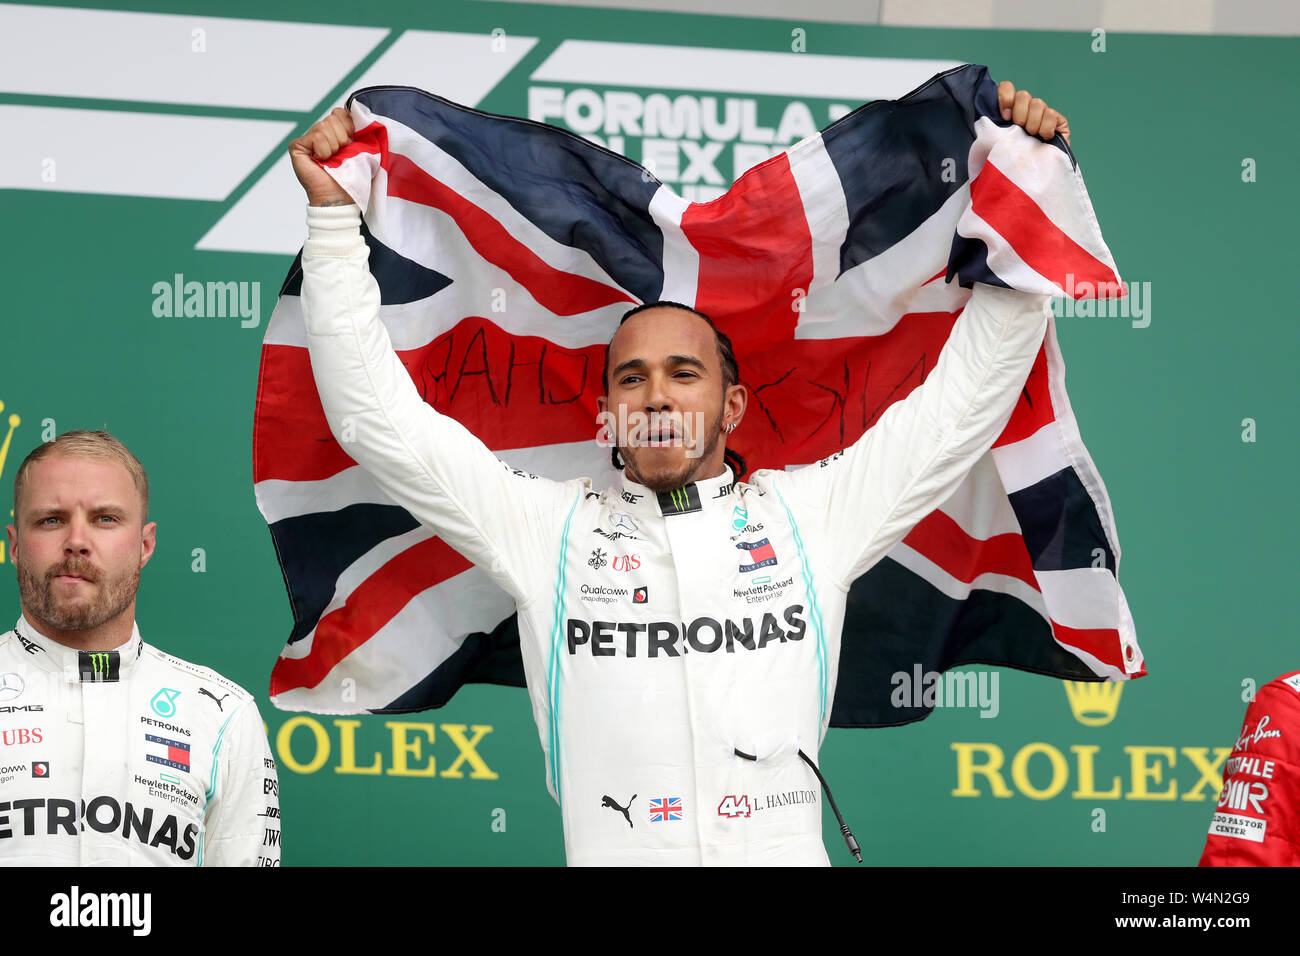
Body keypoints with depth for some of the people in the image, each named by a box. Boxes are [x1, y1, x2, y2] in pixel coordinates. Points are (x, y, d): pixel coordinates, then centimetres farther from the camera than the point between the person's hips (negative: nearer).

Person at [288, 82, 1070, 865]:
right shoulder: (550, 529, 14)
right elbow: (379, 416, 15)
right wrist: (334, 217, 13)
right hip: (614, 851, -1)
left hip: (785, 852, 1)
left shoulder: (810, 515, 15)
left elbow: (969, 392, 18)